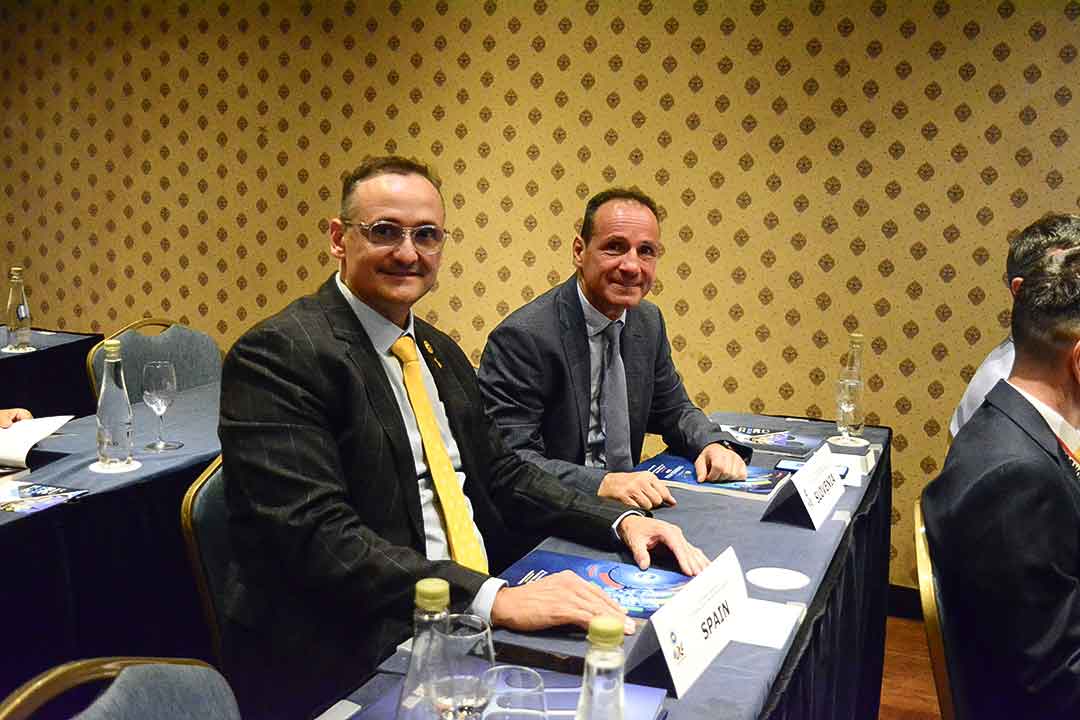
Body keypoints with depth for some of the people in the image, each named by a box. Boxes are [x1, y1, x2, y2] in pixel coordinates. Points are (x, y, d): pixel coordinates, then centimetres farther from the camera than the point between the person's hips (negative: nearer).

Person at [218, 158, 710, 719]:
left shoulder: (440, 352, 14)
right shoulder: (278, 355, -13)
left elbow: (499, 474, 16)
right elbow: (314, 534, -22)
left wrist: (620, 521, 1)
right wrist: (493, 600, -29)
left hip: (478, 613, 8)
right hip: (357, 662, -8)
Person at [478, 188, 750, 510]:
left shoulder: (649, 322, 5)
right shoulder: (523, 337, -18)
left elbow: (673, 409, 16)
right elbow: (510, 457, -21)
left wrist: (714, 444, -4)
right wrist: (602, 483, -32)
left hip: (629, 503, 5)